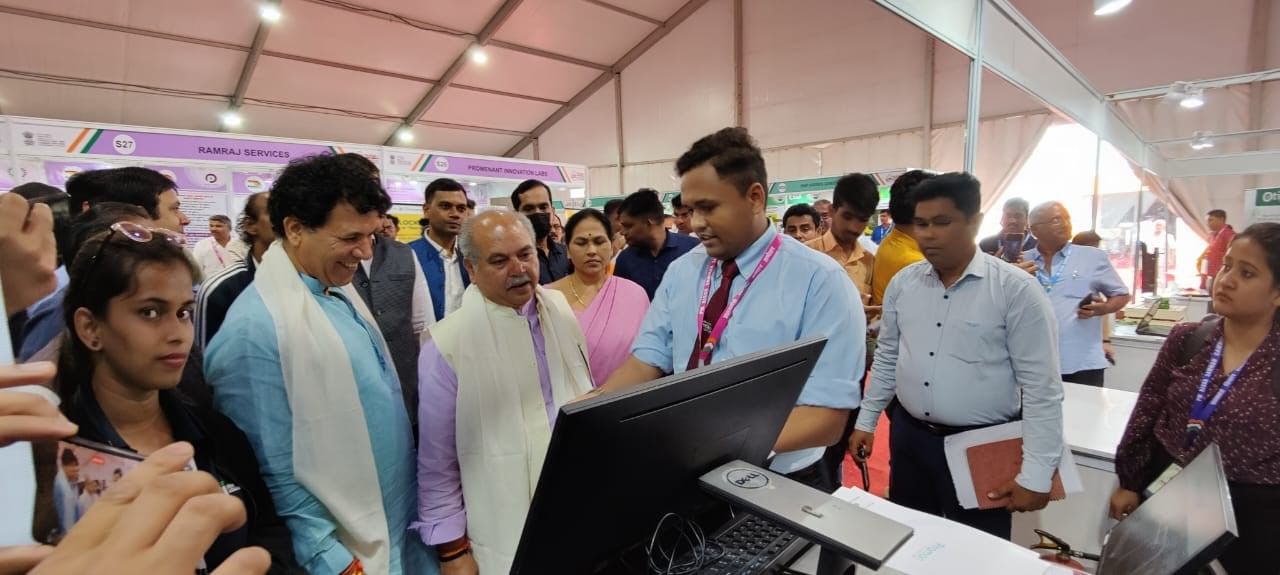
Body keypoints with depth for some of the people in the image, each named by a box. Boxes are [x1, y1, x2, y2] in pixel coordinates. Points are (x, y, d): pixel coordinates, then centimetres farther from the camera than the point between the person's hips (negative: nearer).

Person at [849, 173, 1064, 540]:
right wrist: (866, 421, 10)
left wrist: (1035, 474, -13)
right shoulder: (903, 283, 1)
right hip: (909, 436, 4)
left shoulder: (1016, 289, -13)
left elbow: (1041, 387, -12)